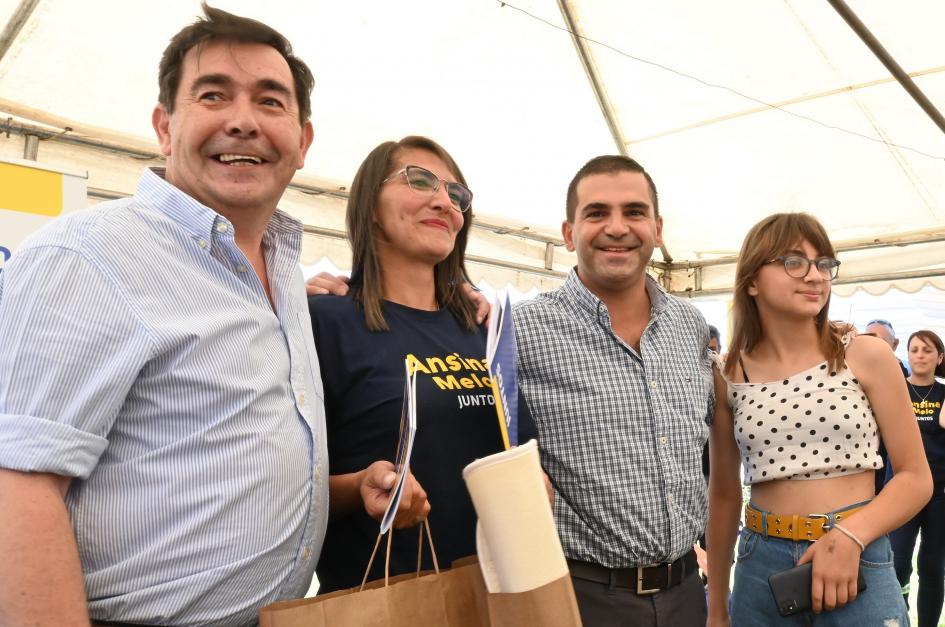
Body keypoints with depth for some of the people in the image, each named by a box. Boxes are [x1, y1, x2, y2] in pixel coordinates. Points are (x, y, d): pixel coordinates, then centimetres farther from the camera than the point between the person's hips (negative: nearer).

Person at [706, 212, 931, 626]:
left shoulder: (868, 356, -5)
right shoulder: (728, 376, -2)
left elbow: (916, 477, -1)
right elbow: (724, 494, 5)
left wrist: (850, 537, -18)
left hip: (858, 564, -1)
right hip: (760, 567, 1)